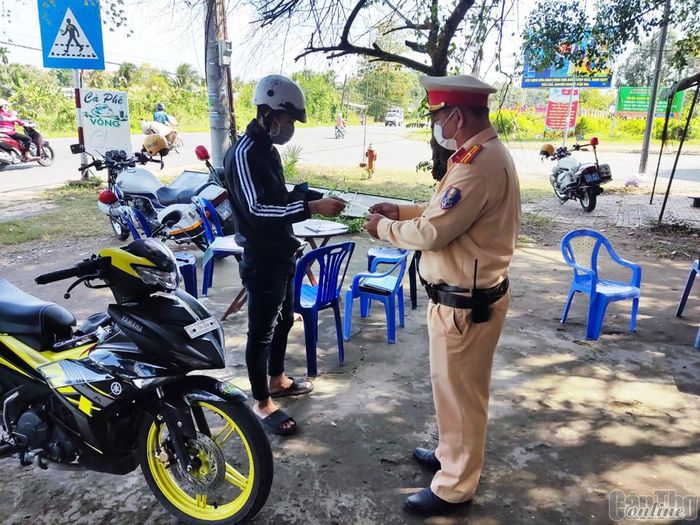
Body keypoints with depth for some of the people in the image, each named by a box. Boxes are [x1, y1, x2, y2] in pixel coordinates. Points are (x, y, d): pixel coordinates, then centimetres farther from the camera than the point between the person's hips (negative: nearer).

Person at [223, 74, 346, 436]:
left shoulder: (268, 149, 12)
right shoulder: (243, 154, -18)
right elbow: (256, 208, -28)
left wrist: (314, 197, 5)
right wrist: (311, 208, -31)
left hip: (281, 252, 10)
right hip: (261, 258, -10)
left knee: (284, 320, 21)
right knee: (261, 330, 2)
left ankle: (277, 380, 40)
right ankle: (261, 403, 16)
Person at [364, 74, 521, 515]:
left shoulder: (480, 164, -25)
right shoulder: (485, 153, 9)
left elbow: (432, 232, -25)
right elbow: (446, 211, 19)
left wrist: (385, 227, -8)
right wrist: (402, 210, 10)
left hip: (465, 303, -10)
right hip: (467, 294, 10)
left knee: (459, 392, 6)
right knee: (456, 388, 24)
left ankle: (455, 487, 26)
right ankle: (452, 454, 45)